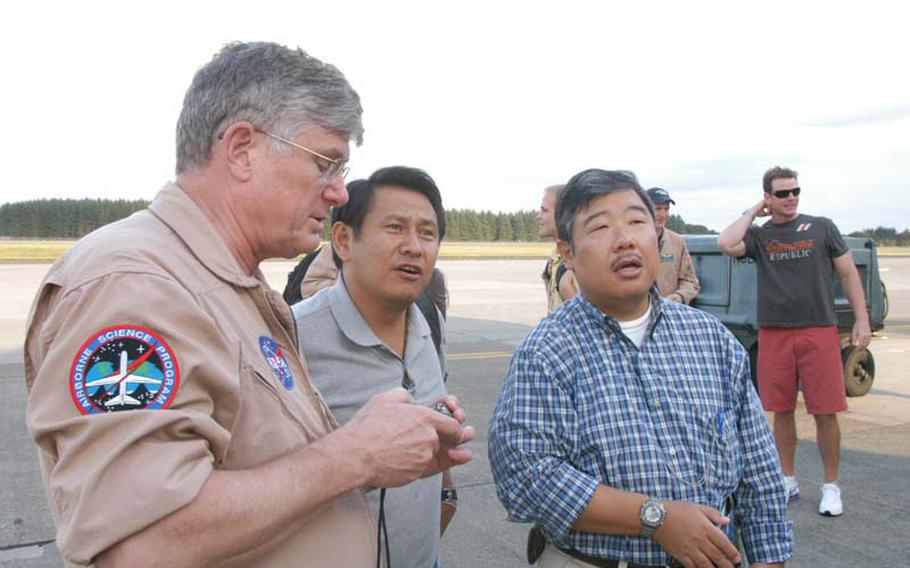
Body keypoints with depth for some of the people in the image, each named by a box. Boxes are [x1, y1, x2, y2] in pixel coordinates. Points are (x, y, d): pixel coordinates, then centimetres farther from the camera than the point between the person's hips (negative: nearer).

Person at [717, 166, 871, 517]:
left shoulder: (822, 228, 6)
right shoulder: (759, 235, 6)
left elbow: (848, 273, 7)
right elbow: (726, 244, -15)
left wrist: (862, 319, 0)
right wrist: (753, 211, -3)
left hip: (819, 332, -1)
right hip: (774, 334, 1)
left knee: (825, 413, 1)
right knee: (782, 411, 9)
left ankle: (831, 486, 17)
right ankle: (788, 481, 24)